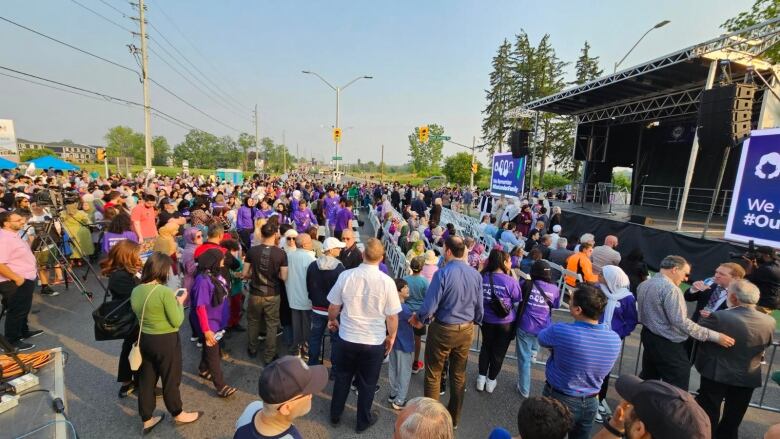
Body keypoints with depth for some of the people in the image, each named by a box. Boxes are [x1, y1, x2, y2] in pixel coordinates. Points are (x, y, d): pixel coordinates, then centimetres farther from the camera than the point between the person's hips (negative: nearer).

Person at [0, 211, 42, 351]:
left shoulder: (14, 235, 10)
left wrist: (24, 277, 21)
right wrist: (17, 278, -25)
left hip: (26, 280, 10)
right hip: (14, 284, -10)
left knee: (23, 310, 22)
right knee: (15, 312, 1)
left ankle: (24, 331, 37)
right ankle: (12, 341, 12)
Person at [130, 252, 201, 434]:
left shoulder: (135, 291, -2)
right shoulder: (165, 292, -25)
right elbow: (177, 321, -19)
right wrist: (179, 302, -5)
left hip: (145, 339, 7)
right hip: (166, 341, -6)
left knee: (146, 379, 19)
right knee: (170, 379, 13)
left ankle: (147, 420, 36)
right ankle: (178, 415, 34)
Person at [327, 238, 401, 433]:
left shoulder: (345, 276, -14)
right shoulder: (387, 281, -19)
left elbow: (334, 307, -2)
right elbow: (392, 316, -12)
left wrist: (332, 320, 20)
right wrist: (391, 337, 7)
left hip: (347, 338, 2)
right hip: (374, 342, -1)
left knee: (342, 378, 24)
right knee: (367, 383, 19)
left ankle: (335, 415, 43)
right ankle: (363, 420, 39)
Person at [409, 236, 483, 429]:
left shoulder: (442, 273, -23)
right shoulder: (476, 274, -6)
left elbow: (429, 306, -21)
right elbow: (479, 306, 4)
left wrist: (419, 319, 0)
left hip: (443, 330, -5)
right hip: (466, 330, 6)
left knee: (433, 375, 14)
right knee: (459, 375, 21)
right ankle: (454, 418, 37)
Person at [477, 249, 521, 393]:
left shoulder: (483, 277, -10)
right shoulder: (510, 281, -21)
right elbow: (518, 300, -5)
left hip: (487, 320, 3)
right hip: (505, 323, -3)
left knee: (485, 348, 23)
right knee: (499, 352, 17)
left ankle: (481, 379, 32)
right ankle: (491, 382, 32)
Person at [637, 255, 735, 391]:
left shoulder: (644, 284, 8)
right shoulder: (670, 288, -20)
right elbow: (681, 322, -24)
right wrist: (714, 336, -20)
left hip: (648, 336, 9)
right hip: (668, 344, -9)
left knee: (647, 378, 20)